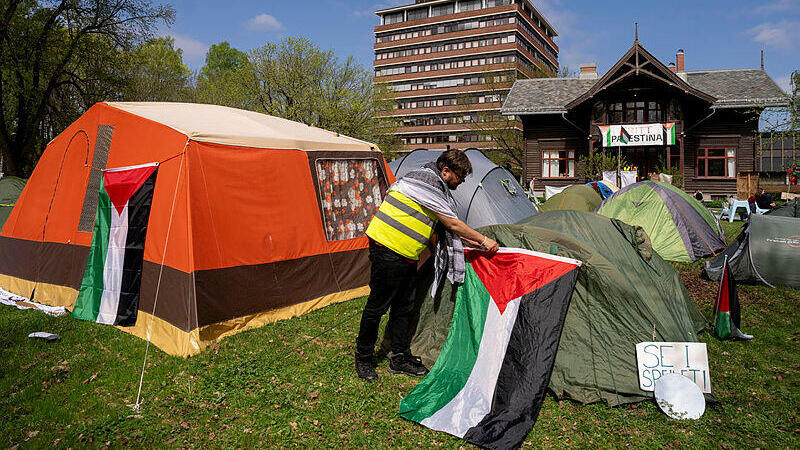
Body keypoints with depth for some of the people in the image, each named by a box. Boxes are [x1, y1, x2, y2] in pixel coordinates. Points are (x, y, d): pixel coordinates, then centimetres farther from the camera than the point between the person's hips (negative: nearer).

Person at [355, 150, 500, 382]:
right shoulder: (425, 181, -17)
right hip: (388, 250, -10)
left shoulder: (436, 186, 15)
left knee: (404, 307, 13)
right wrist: (483, 240, -6)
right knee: (377, 306, 0)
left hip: (406, 255, 10)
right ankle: (363, 358, 15)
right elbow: (452, 224, -16)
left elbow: (447, 227, 22)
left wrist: (473, 242, 19)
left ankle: (400, 357, 24)